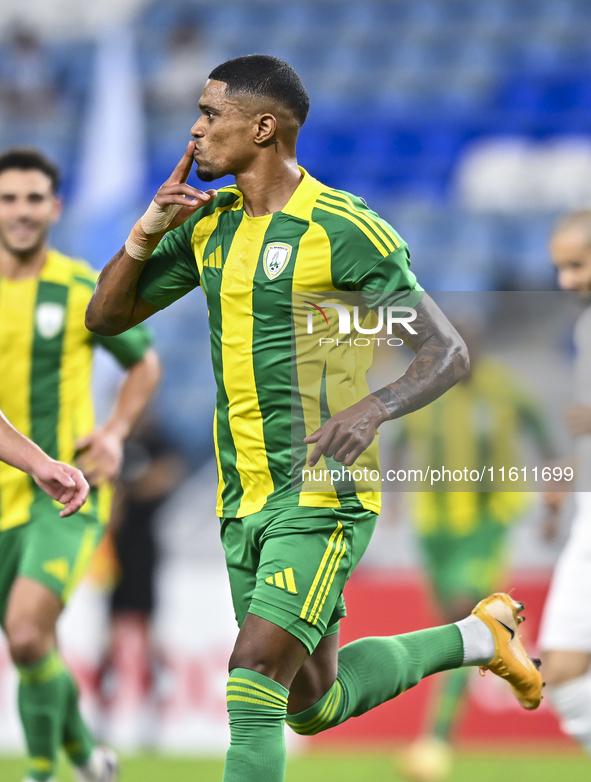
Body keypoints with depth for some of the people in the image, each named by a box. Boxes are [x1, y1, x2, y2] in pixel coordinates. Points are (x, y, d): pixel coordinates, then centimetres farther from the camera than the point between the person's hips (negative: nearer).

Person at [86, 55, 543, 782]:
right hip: (242, 502, 8)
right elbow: (106, 315, 12)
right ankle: (475, 637, 36)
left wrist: (370, 409, -33)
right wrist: (148, 231, -6)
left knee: (255, 676, -20)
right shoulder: (208, 222, 7)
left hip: (321, 499, -8)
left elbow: (448, 353, -13)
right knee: (315, 707, 16)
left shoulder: (346, 231, -14)